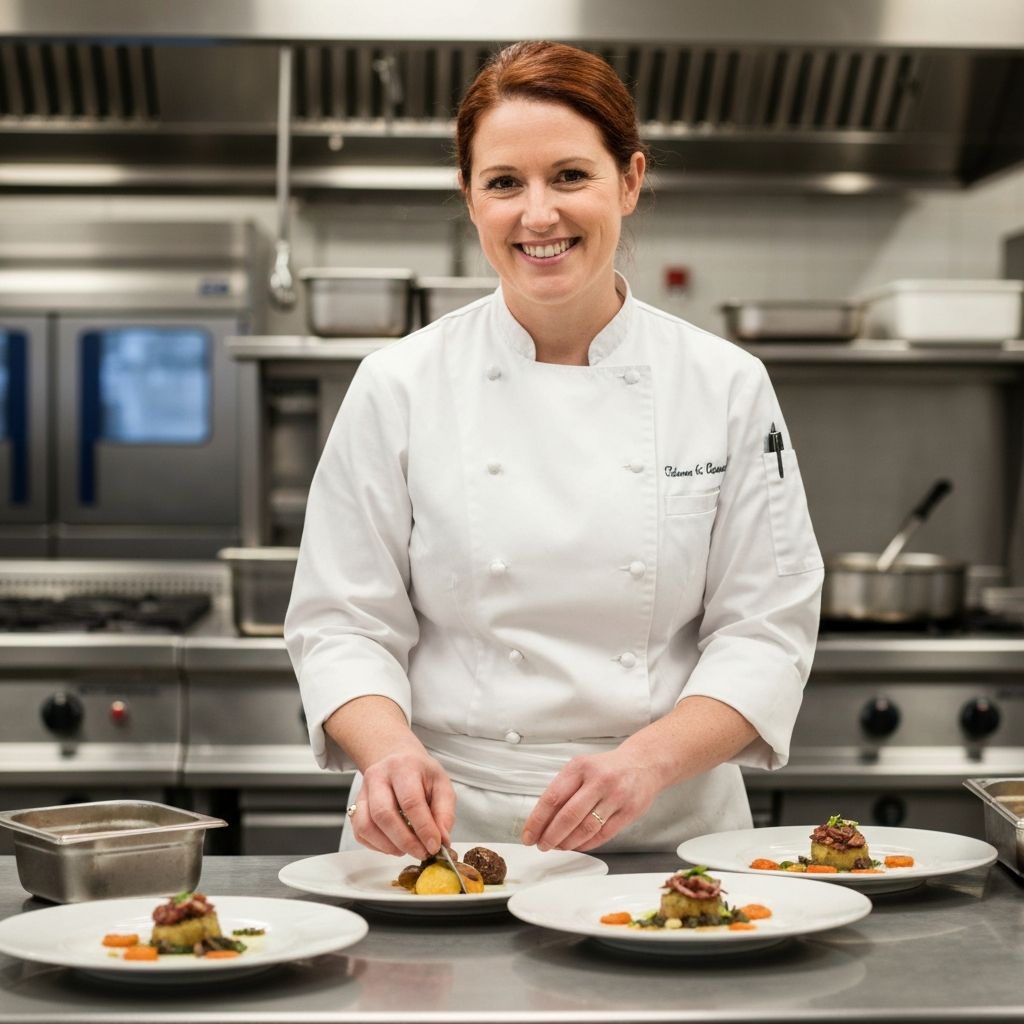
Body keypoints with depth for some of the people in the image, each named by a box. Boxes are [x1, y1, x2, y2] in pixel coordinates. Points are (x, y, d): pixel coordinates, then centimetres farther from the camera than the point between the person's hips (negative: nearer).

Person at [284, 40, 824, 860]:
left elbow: (766, 627, 1)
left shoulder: (726, 386, 3)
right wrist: (392, 751, -18)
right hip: (448, 825, 0)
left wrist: (649, 760, -15)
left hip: (666, 831, 1)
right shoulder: (399, 386, 1)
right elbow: (342, 623, 2)